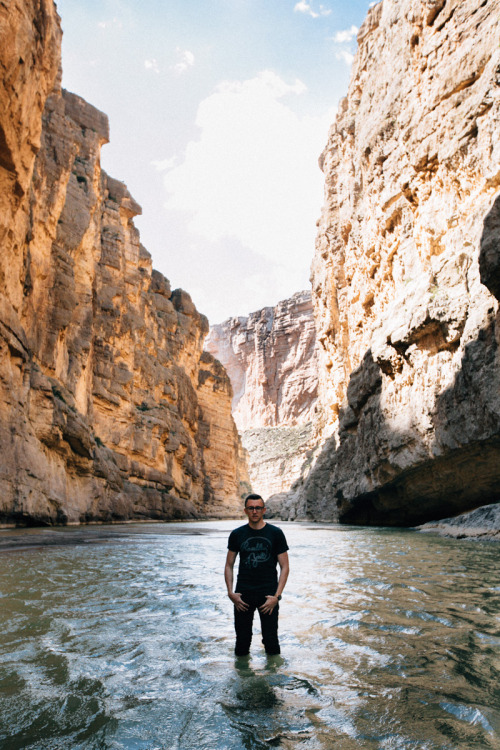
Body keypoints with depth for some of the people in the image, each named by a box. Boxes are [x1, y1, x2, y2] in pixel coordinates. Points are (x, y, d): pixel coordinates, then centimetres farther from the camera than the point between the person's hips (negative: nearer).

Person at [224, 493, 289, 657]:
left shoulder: (275, 533, -2)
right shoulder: (237, 534, 3)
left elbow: (285, 567, -1)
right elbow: (229, 565, 9)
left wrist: (276, 595, -10)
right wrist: (230, 592, -4)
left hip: (268, 594, -1)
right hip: (243, 595, 2)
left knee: (270, 640, 3)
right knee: (242, 640, 9)